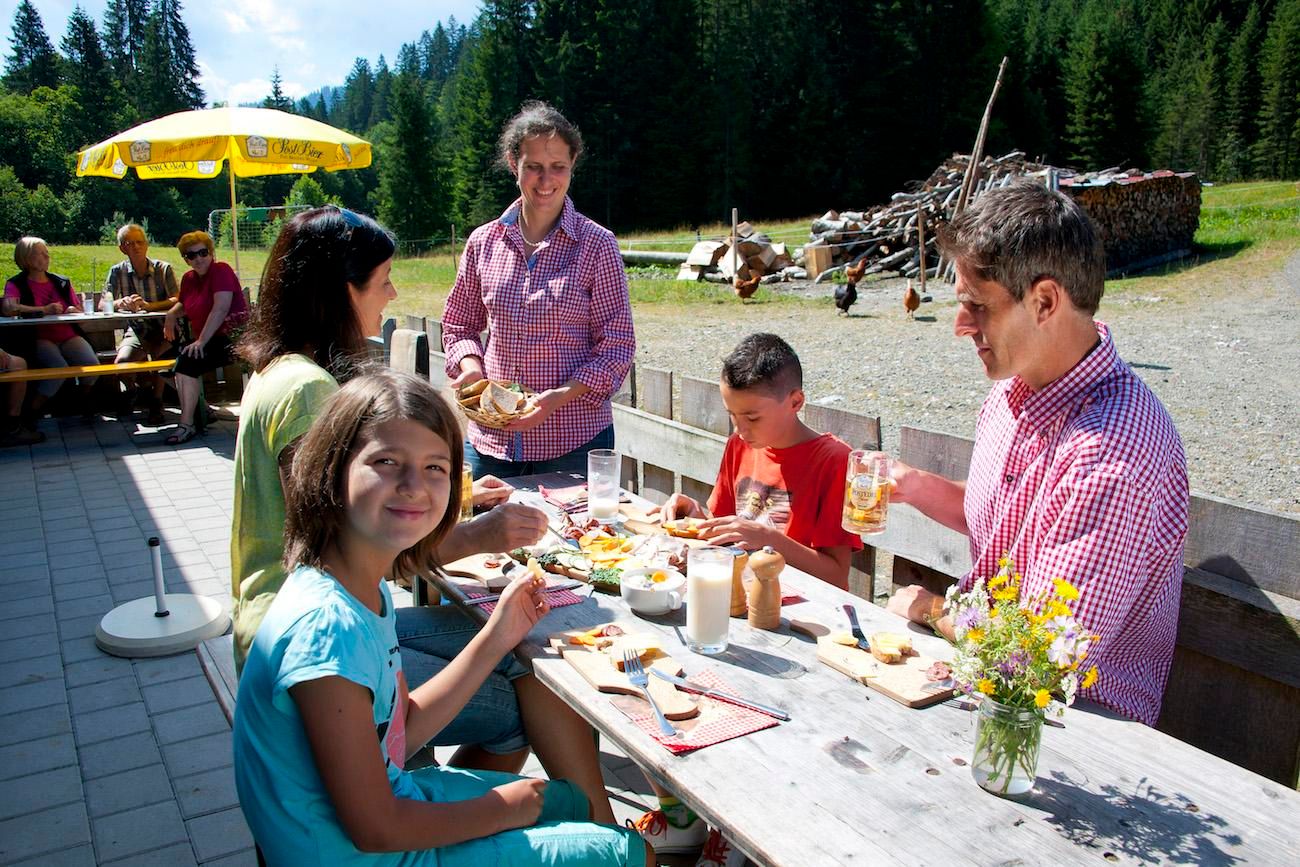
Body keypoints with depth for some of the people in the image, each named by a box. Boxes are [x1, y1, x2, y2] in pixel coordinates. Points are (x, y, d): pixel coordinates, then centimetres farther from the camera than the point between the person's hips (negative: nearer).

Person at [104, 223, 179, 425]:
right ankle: (133, 391, 13)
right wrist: (121, 303, -24)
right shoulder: (117, 272, 5)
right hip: (137, 331, 2)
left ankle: (156, 403, -5)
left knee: (159, 356, -32)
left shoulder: (163, 269, 1)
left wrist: (148, 306, -27)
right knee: (121, 363, -24)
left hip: (163, 329, -2)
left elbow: (176, 300, -12)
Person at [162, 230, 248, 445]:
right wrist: (172, 314, 10)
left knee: (187, 360, -22)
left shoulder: (221, 271, -9)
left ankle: (186, 425, -18)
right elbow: (184, 304, 34)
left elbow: (221, 309, -19)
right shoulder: (188, 278, 15)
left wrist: (201, 341, -23)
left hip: (231, 338, -8)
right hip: (209, 342, 8)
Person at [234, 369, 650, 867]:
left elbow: (401, 733, 6)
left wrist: (495, 637, 0)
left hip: (389, 791, 9)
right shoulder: (327, 625, -31)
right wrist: (502, 808, -10)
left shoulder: (367, 589, -3)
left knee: (569, 800, 27)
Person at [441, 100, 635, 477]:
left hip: (574, 437, -3)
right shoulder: (484, 241, 4)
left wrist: (559, 396, -18)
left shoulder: (596, 245, -5)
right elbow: (459, 325, 15)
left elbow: (618, 346, -5)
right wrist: (470, 366, -6)